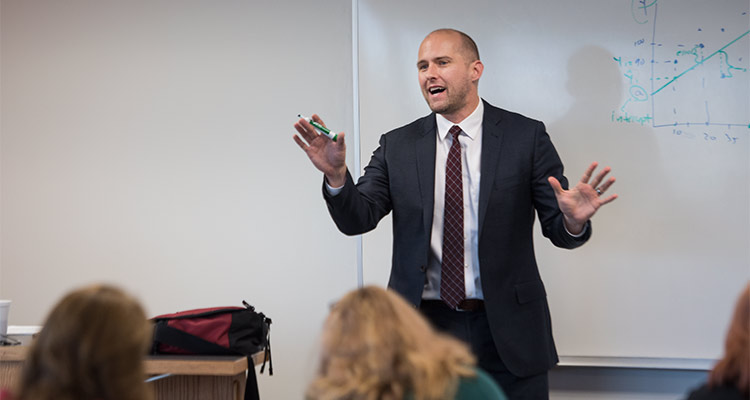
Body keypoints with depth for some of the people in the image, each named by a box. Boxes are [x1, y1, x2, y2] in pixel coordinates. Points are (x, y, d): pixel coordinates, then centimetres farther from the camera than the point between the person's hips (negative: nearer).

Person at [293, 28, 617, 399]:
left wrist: (573, 221, -26)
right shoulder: (397, 146, 4)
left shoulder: (526, 136, -2)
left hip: (506, 330, -1)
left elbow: (556, 228, -3)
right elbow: (357, 220, -3)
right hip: (424, 324, 2)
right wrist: (336, 176, -22)